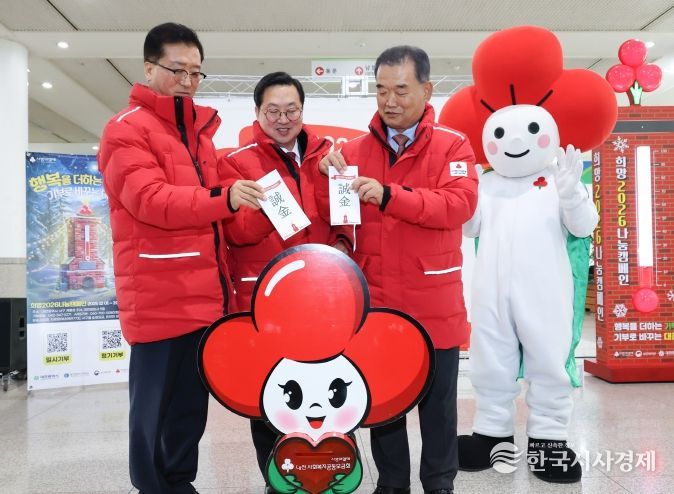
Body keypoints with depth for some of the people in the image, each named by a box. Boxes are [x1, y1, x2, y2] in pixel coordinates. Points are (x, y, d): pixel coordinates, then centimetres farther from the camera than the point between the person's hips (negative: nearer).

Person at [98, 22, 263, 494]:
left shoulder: (200, 130, 18)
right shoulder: (127, 129, -5)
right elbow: (151, 200, -19)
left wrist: (223, 279, 18)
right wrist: (224, 198, -31)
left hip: (203, 293, 8)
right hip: (159, 295, -7)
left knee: (192, 402, 15)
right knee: (156, 404, 0)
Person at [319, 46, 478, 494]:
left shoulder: (452, 145, -1)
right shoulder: (357, 149, 6)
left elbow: (460, 204, -18)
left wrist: (389, 196, -26)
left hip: (434, 302, -2)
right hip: (375, 299, 3)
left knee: (437, 398, 11)